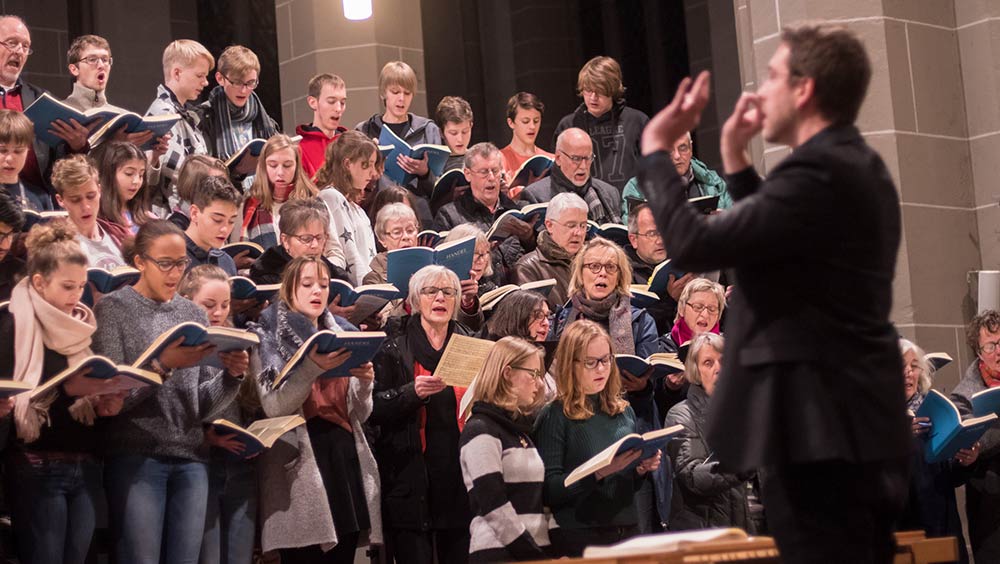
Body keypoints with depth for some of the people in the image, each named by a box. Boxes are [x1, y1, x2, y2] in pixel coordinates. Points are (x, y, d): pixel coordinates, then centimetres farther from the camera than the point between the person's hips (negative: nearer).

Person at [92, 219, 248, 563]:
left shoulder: (194, 315, 13)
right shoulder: (113, 309, 0)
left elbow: (203, 407, 10)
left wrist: (232, 374, -9)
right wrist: (164, 365, -23)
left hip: (190, 459, 4)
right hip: (134, 457, -4)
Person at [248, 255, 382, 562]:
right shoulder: (270, 337, 4)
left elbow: (360, 414, 14)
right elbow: (273, 407, -11)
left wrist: (365, 382, -6)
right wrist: (313, 368, -24)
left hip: (345, 455, 4)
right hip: (298, 460, -4)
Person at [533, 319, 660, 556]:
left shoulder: (624, 411, 10)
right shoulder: (554, 416, -7)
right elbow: (549, 491, -15)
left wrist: (642, 469, -1)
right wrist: (600, 472, -25)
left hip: (627, 530, 5)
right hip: (579, 537, -5)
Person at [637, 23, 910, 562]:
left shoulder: (818, 172, -18)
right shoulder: (857, 166, 15)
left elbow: (694, 245, -21)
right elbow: (764, 240, 25)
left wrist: (656, 150, -7)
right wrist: (734, 158, 20)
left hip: (822, 427, -11)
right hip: (854, 421, 11)